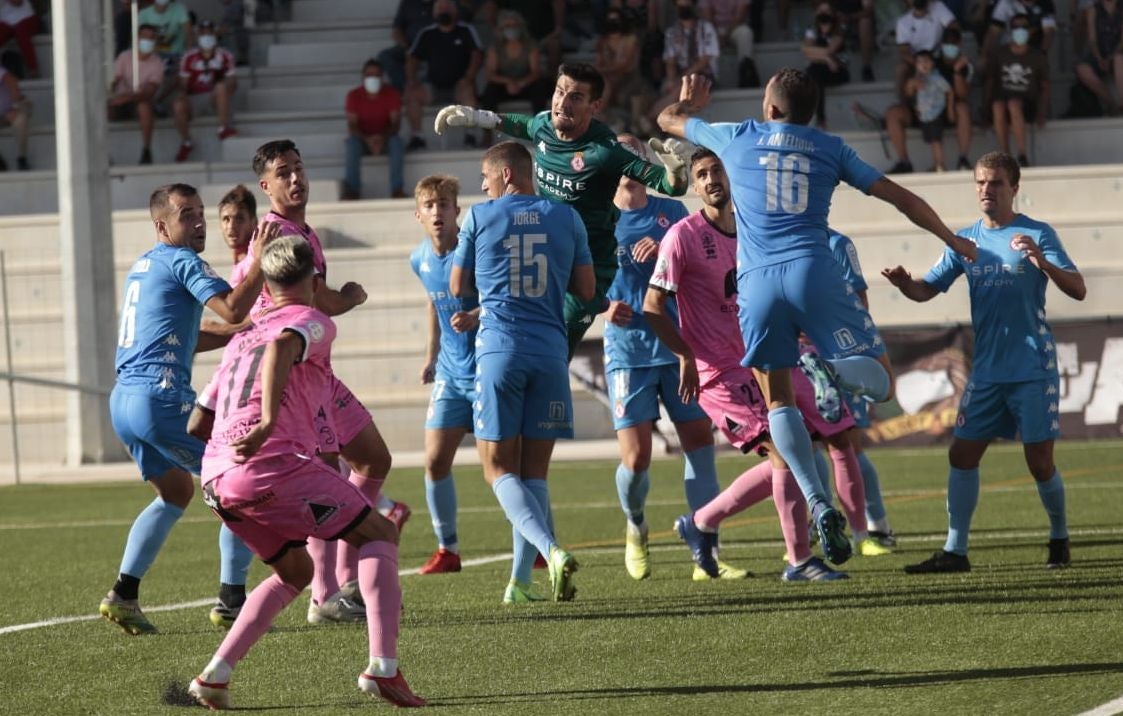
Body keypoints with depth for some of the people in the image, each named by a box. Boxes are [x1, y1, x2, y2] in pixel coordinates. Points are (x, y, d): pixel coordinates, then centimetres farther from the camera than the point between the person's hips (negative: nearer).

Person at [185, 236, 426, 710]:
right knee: (379, 536, 7)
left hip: (215, 476, 7)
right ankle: (382, 668, -10)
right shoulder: (312, 321, 6)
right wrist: (268, 423, -28)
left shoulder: (243, 335, 28)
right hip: (271, 464, -7)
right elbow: (282, 347, -19)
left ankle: (215, 675, 13)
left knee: (295, 571, 26)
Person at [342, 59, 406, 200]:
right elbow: (352, 126, -14)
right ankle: (352, 189, -35)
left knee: (396, 141, -33)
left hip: (385, 139, 0)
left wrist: (383, 137, -33)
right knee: (352, 142, -34)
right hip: (363, 139, 0)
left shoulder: (391, 93, -7)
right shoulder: (354, 96, -9)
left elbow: (395, 123, -12)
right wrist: (367, 140, -33)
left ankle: (397, 190, -34)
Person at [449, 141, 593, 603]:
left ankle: (551, 550, -23)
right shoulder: (566, 218, 8)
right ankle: (520, 580, 4)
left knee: (498, 467, 0)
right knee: (534, 470, 8)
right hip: (550, 353, 3)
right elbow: (586, 289, 11)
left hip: (499, 350, -3)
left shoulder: (480, 217, 2)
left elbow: (458, 287, 11)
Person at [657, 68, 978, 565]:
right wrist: (951, 239, 33)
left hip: (757, 282, 1)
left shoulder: (738, 138, 16)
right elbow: (900, 197, 19)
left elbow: (670, 120, 33)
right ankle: (843, 369, -37)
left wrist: (690, 102, 56)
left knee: (777, 400, 8)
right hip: (812, 272, -1)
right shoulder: (829, 148, 17)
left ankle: (819, 505, -11)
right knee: (881, 383, 1)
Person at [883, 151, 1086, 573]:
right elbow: (927, 289, 9)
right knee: (962, 454, -3)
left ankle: (1059, 539, 20)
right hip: (986, 371, 4)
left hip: (1033, 368, -4)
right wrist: (904, 284, -14)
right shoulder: (967, 240, 10)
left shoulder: (1037, 234, -4)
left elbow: (1077, 290, -10)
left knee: (1039, 461, -3)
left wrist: (1042, 263, -28)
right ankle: (955, 551, 0)